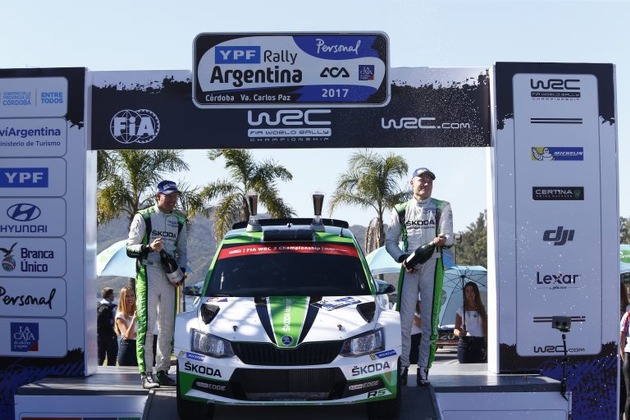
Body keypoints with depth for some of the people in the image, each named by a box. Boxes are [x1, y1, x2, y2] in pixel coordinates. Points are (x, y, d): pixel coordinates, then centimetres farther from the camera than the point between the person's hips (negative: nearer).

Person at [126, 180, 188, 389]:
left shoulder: (179, 221, 15)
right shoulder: (143, 217, 0)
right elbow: (130, 248, -3)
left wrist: (181, 271, 3)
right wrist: (149, 247, -21)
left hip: (170, 277, 6)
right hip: (148, 273, -6)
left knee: (168, 325, 8)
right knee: (147, 324, -10)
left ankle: (162, 370, 16)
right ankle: (146, 374, -11)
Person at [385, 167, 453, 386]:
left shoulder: (442, 207, 9)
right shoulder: (401, 210, 13)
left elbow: (448, 236, -2)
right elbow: (390, 241, 13)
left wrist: (442, 240, -27)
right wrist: (402, 258, -5)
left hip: (433, 266, -1)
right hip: (409, 267, 1)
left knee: (430, 319, -2)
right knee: (404, 317, -5)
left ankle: (424, 368, 2)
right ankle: (402, 366, 0)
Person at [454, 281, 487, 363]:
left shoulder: (482, 309, 11)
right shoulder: (461, 310, 8)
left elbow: (486, 328, 10)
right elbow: (456, 329, 8)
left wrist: (486, 346, 2)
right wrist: (459, 333, -16)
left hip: (479, 343, 1)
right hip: (465, 343, -1)